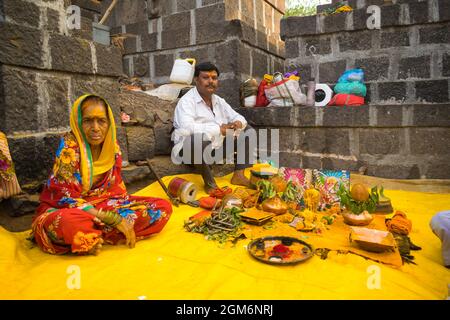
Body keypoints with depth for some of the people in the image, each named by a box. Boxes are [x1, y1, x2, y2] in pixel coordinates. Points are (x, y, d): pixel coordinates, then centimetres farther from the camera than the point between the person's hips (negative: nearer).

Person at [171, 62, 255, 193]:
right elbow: (186, 128, -30)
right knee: (198, 138, -41)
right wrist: (219, 129, -29)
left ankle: (239, 175, -2)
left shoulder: (219, 101, 10)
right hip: (191, 149, -8)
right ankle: (209, 183, -21)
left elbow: (237, 116, 12)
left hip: (218, 147, 8)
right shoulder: (186, 101, -13)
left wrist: (238, 123, -14)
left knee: (247, 130, 6)